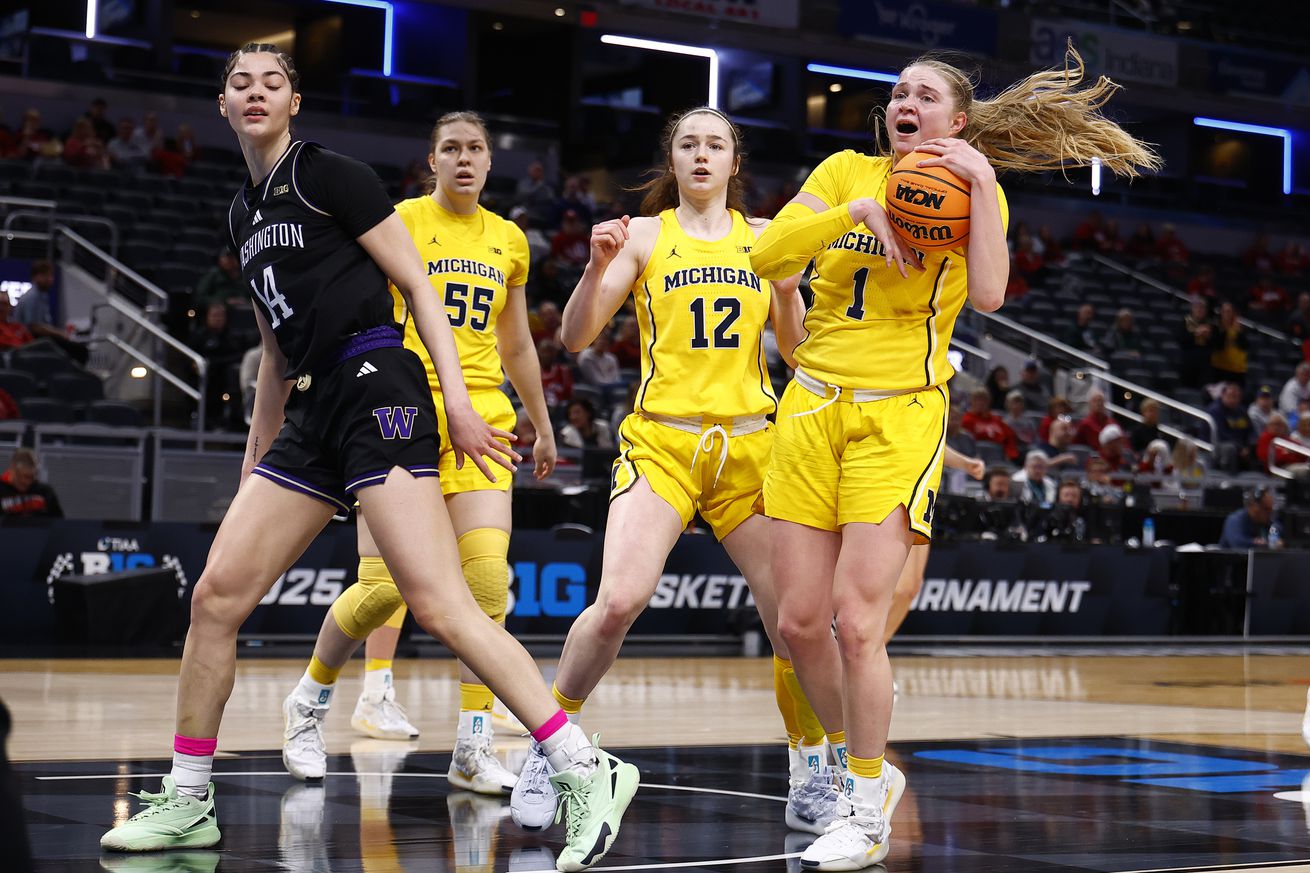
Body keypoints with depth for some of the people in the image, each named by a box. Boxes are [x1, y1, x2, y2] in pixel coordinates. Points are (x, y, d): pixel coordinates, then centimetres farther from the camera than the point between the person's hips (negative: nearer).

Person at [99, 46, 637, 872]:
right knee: (216, 594, 3)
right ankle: (187, 802, 14)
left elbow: (418, 285, -4)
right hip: (313, 411, 8)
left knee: (442, 607, -18)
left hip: (375, 386, -8)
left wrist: (458, 401, -11)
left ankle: (588, 773, -18)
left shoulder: (329, 175, -2)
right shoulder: (245, 212, 20)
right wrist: (255, 457, 29)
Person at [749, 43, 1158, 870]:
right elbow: (768, 254, -3)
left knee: (857, 622, -14)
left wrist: (980, 181, -15)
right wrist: (857, 210, -14)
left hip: (899, 418, -4)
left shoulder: (975, 187, 5)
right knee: (800, 623, 2)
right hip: (814, 407, 4)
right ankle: (868, 769, 25)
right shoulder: (848, 171, 11)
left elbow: (988, 293, -14)